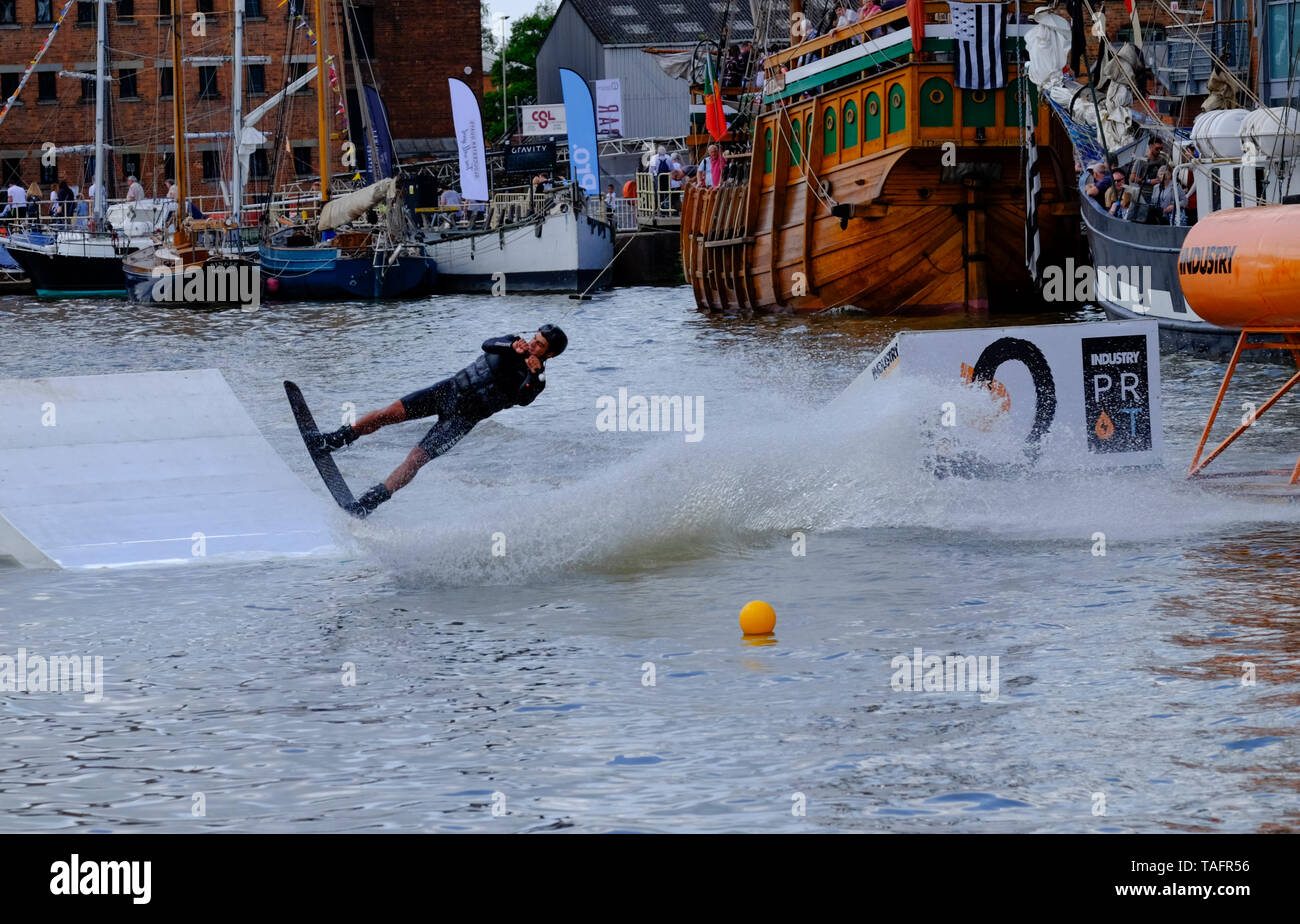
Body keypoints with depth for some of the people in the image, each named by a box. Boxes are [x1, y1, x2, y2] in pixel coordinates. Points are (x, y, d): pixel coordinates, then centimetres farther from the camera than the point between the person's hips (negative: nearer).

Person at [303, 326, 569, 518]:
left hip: (463, 417, -4)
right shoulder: (514, 343, 4)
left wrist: (533, 375, -40)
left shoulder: (535, 379, -8)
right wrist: (511, 346, -28)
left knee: (415, 460, -14)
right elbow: (488, 344, -12)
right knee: (388, 413, -7)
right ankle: (333, 441, 6)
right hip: (450, 389, 4)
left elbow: (522, 400, -26)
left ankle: (369, 503, -9)